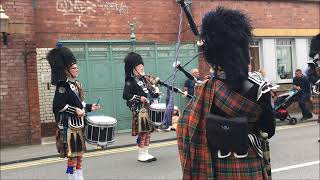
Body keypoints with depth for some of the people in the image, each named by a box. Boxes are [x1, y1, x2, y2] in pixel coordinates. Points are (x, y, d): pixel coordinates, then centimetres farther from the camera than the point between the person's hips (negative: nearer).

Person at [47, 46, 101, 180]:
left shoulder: (75, 83, 13)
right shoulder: (63, 86, -15)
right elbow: (58, 106, -20)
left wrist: (89, 107, 10)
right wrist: (75, 111, -25)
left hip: (79, 124, 9)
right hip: (70, 125, -9)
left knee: (79, 153, 15)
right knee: (72, 155, -2)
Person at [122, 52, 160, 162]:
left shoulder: (144, 79, 15)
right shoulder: (130, 81, -9)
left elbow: (150, 91, 23)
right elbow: (125, 95, -16)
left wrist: (155, 93, 3)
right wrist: (139, 98, -21)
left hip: (148, 109, 8)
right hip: (140, 110, -8)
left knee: (148, 131, 11)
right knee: (142, 132, -5)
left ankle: (146, 153, 20)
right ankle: (141, 155, 5)